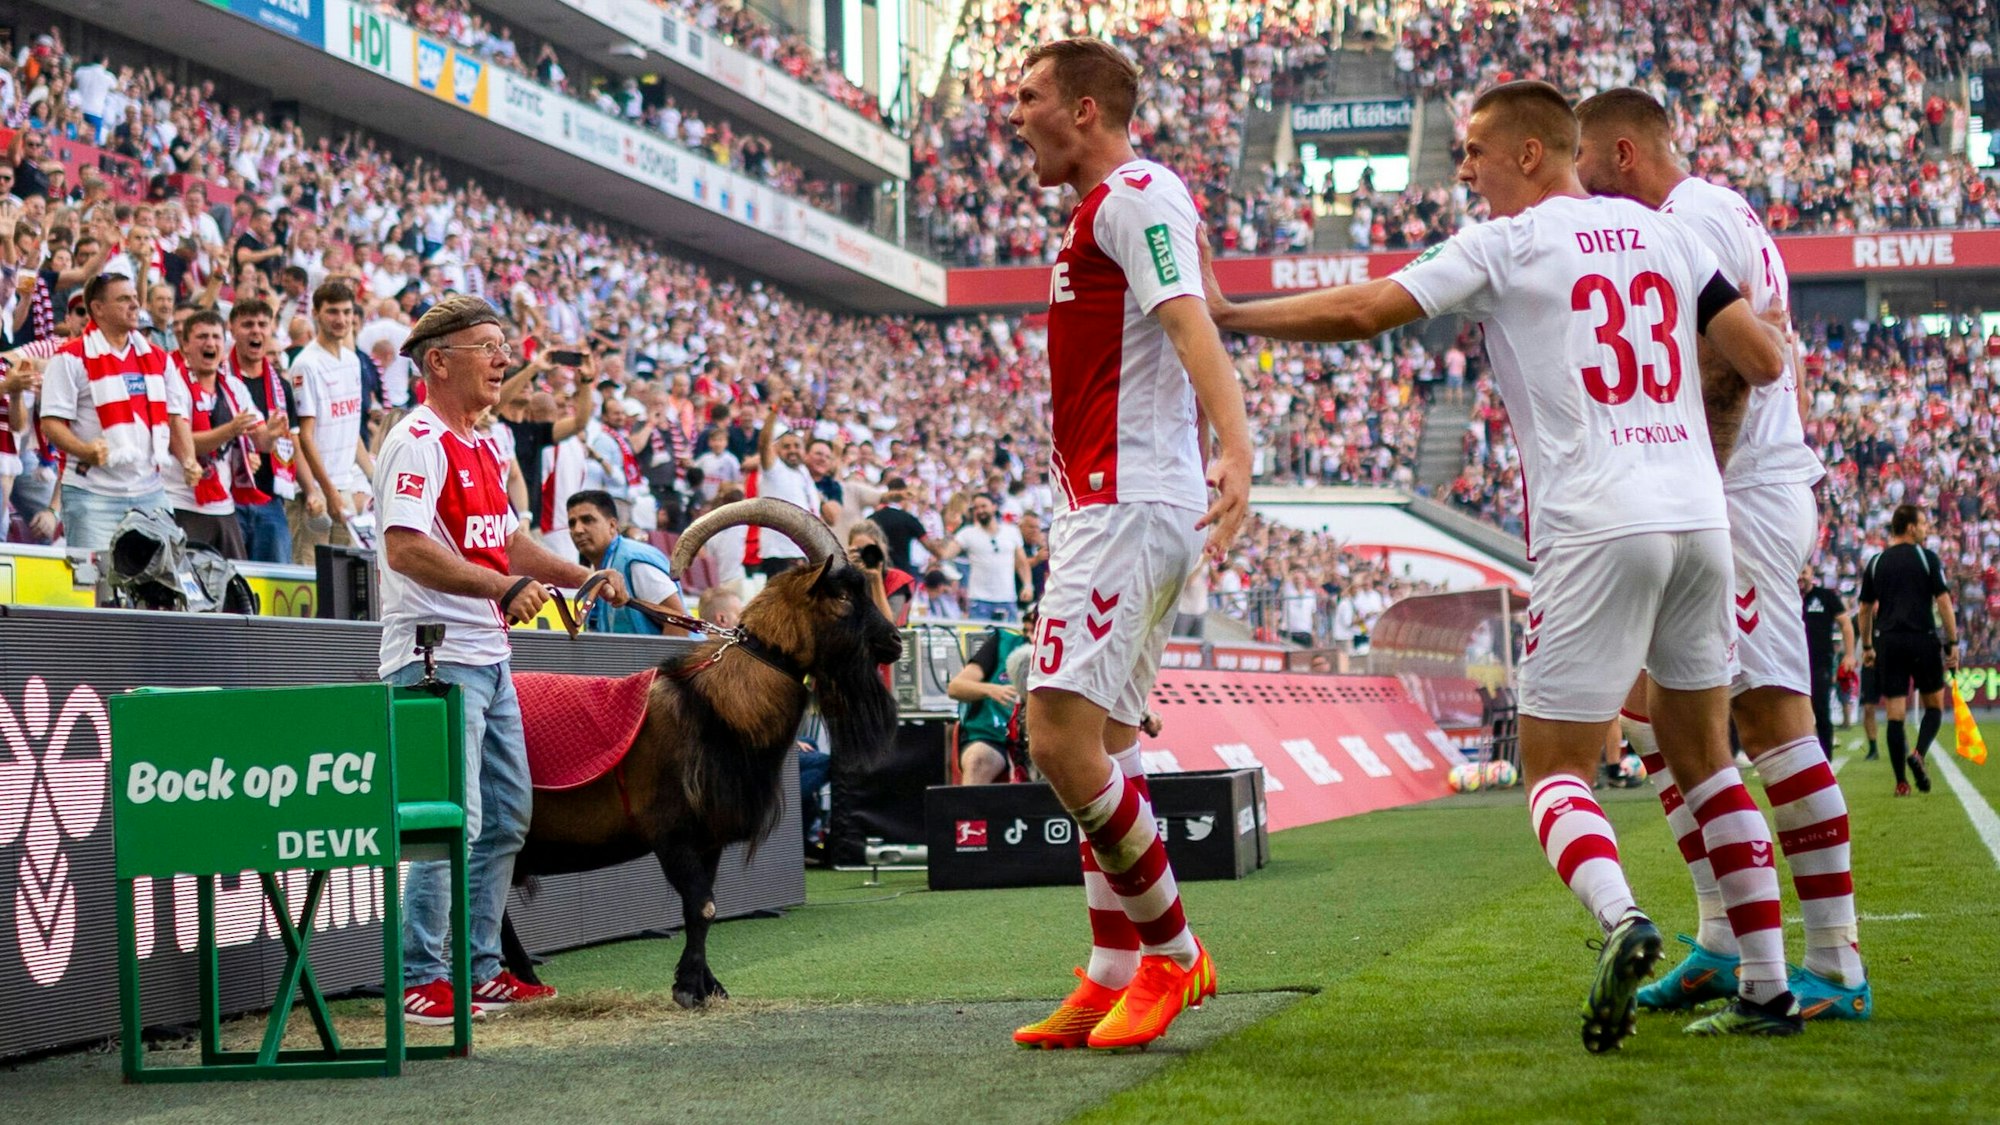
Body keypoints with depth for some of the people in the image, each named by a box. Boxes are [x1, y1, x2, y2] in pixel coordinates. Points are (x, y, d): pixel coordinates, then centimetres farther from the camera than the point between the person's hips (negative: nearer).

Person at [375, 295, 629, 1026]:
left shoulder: (482, 449, 17)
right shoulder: (417, 442, -13)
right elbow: (404, 548, -25)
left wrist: (582, 576, 17)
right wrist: (503, 586, -30)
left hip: (489, 657, 10)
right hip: (437, 658, -10)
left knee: (506, 817, 14)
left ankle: (479, 970, 22)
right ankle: (420, 982, -4)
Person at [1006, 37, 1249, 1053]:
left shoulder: (1134, 195, -10)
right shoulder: (1106, 209, 22)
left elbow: (1192, 327, -24)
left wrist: (1236, 450, -38)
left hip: (1127, 506, -11)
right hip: (1110, 505, 11)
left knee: (1059, 735, -15)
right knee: (1100, 746, 11)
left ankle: (1172, 953, -3)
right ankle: (1112, 981, 14)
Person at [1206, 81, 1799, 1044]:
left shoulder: (1505, 244, 0)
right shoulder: (1662, 233, 15)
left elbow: (1361, 312, -6)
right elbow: (1765, 361, 11)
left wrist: (1227, 315, 6)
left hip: (1597, 530, -5)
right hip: (1699, 518, 5)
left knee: (1555, 767, 1)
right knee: (1702, 756, 16)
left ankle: (1619, 918, -27)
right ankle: (1768, 989, 11)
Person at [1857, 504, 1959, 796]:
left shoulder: (1876, 563, 10)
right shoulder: (1927, 558, 0)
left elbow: (1865, 609, 13)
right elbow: (1944, 602, -5)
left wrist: (1867, 646, 21)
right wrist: (1953, 643, -1)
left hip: (1888, 642, 3)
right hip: (1923, 640, -3)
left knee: (1895, 714, 2)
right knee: (1934, 705, 13)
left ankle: (1901, 782, -2)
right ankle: (1918, 754, -13)